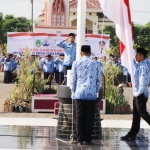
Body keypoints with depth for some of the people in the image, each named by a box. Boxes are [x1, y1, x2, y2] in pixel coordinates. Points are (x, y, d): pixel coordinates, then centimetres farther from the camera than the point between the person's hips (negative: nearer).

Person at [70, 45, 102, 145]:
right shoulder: (96, 64, 4)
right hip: (91, 94, 0)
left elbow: (73, 79, 6)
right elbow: (99, 80, 6)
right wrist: (97, 91, 18)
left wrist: (73, 92, 15)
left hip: (79, 94, 0)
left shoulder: (76, 63, 3)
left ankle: (80, 140, 3)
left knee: (80, 117, 4)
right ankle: (87, 139, 3)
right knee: (89, 118, 3)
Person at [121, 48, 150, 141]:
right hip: (137, 94, 10)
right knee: (136, 115, 10)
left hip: (141, 94, -10)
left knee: (142, 113, -7)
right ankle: (132, 134, 13)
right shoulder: (138, 65, 11)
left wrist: (139, 92, -19)